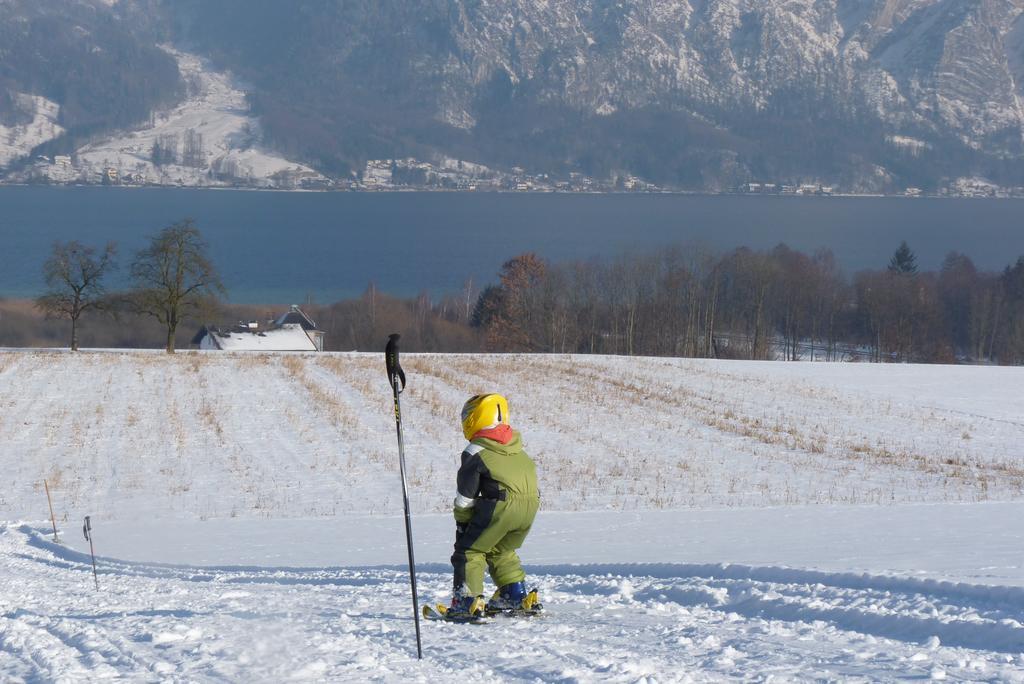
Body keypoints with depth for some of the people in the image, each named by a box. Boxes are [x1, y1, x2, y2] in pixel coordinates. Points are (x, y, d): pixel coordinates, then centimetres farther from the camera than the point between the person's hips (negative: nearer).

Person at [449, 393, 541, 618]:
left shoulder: (475, 452, 1)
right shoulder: (517, 448, 22)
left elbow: (466, 493, 2)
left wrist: (462, 521, 15)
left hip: (501, 505, -7)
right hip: (530, 505, 7)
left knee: (470, 548, 4)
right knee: (502, 550, 27)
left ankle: (469, 599, -8)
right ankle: (516, 593, 22)